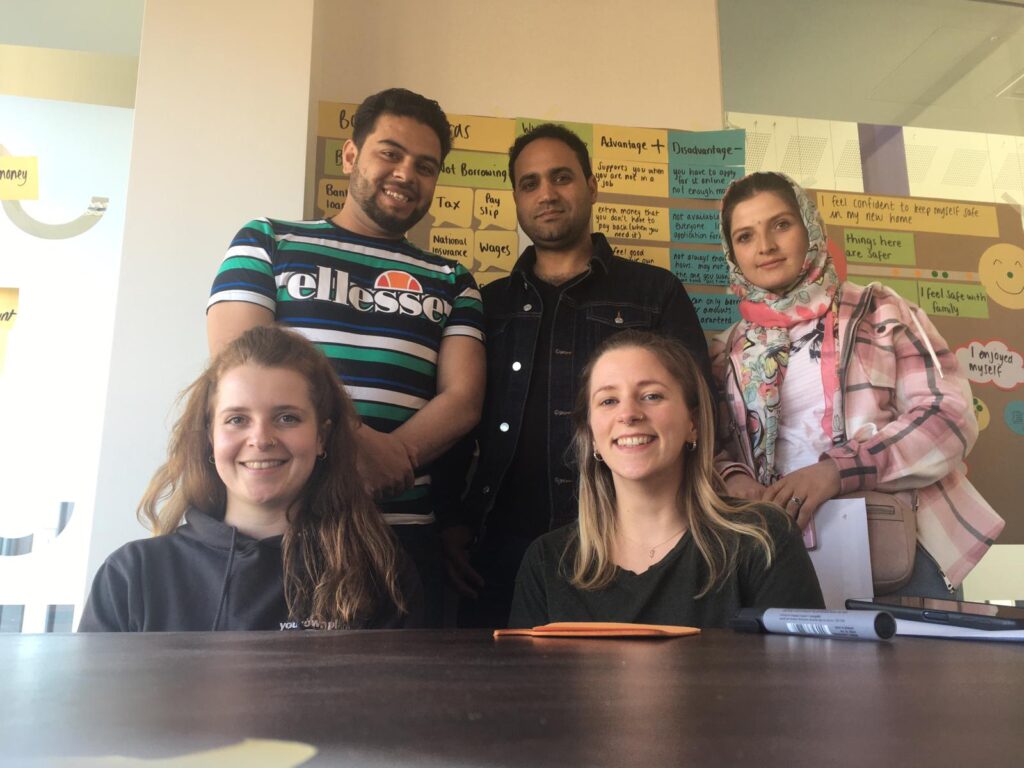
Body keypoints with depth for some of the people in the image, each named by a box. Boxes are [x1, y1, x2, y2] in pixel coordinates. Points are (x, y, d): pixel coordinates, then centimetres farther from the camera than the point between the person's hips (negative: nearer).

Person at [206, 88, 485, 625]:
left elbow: (462, 398, 4)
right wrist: (353, 442, -15)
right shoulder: (267, 242, 11)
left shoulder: (450, 283, 16)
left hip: (403, 533, 2)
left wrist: (394, 458, -15)